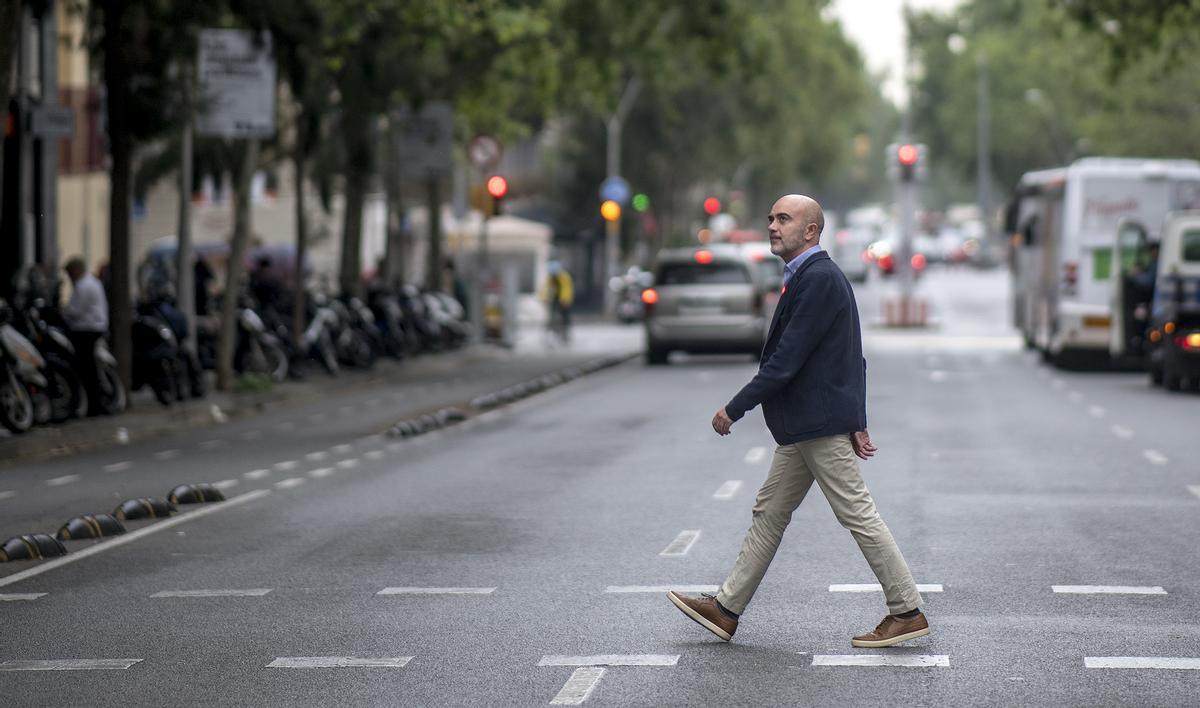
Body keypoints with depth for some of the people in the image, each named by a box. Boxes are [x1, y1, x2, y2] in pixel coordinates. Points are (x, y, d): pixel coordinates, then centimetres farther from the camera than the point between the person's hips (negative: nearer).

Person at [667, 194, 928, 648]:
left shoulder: (819, 279, -17)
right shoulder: (808, 276, 15)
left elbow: (786, 359, -21)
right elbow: (852, 357, 18)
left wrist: (734, 409, -16)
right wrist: (857, 420, 17)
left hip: (819, 424, -11)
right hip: (804, 425, 11)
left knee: (859, 516, -5)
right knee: (770, 512, 13)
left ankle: (907, 613, 2)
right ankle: (727, 609, 19)